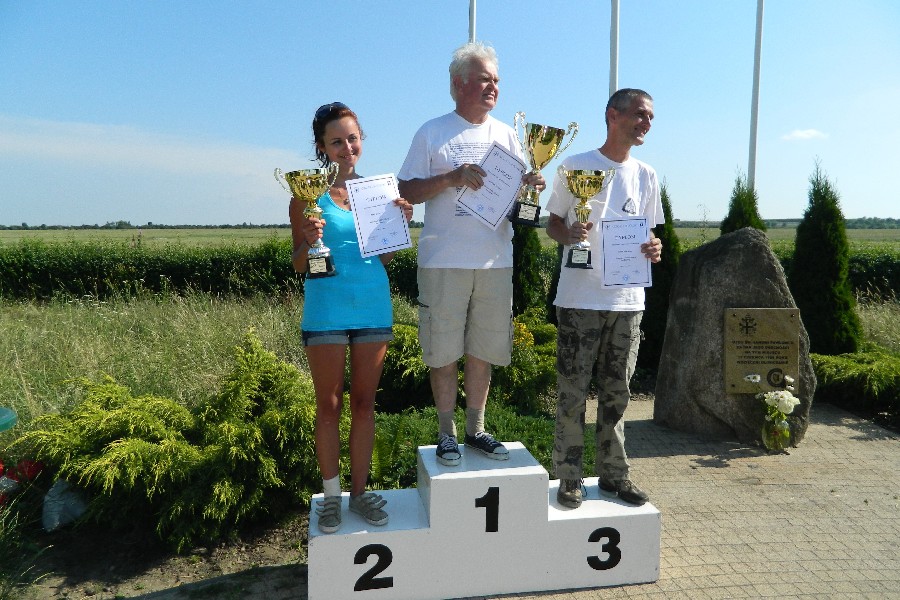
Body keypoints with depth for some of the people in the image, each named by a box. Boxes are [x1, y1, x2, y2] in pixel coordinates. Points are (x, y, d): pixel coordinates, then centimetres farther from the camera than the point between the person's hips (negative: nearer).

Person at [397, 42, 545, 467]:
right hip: (444, 260, -3)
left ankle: (475, 429, 24)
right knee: (444, 350, 3)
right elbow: (407, 192, -3)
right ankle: (446, 433, 18)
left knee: (483, 350, 10)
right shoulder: (432, 133, 1)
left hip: (495, 260, 4)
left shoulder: (506, 134, 14)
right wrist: (450, 179, -18)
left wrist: (528, 185, -8)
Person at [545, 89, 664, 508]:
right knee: (572, 393, 1)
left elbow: (647, 232, 18)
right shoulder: (575, 166, -1)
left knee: (616, 393, 12)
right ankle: (569, 478, 14)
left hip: (627, 300, 4)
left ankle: (613, 474, 25)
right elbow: (553, 223, 4)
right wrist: (569, 235, -19)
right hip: (580, 299, -4)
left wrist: (653, 248, -5)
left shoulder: (647, 176, 12)